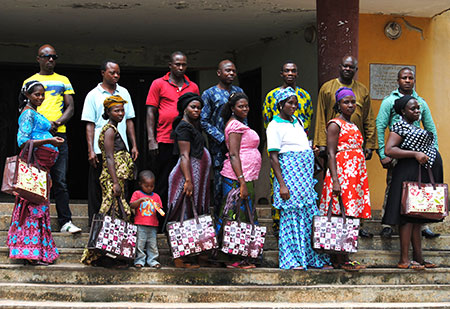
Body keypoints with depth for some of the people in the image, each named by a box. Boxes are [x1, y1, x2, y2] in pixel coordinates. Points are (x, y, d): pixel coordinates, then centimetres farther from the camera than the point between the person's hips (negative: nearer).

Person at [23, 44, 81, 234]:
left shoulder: (63, 81, 16)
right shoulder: (29, 82, 13)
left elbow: (70, 108, 11)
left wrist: (58, 122, -9)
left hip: (58, 134, 0)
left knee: (60, 180, -4)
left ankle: (65, 221, -5)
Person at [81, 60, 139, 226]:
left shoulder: (124, 93, 13)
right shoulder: (93, 95, 3)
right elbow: (89, 125, 0)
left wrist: (134, 145, 10)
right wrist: (90, 150, -8)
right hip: (100, 149, -3)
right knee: (97, 187, 0)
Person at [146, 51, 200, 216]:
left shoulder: (193, 87, 13)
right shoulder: (158, 84, 4)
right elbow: (151, 112, 1)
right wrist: (151, 140, -7)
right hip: (165, 141, -3)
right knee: (163, 183, 1)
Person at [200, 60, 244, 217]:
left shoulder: (239, 91, 14)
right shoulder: (209, 94, 1)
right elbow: (204, 121, -4)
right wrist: (223, 139, -12)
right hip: (219, 147, -4)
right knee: (220, 183, -3)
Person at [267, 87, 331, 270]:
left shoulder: (298, 122, 16)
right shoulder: (275, 126, -7)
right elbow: (273, 158, -12)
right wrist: (281, 184, -18)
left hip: (306, 176, 7)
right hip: (289, 175, -7)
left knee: (309, 215, 7)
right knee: (291, 215, -4)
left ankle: (313, 258, 13)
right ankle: (292, 260, 3)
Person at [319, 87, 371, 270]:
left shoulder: (353, 126, 20)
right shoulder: (335, 125, -5)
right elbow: (331, 154, -12)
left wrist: (362, 177, 20)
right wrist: (335, 181, -20)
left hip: (356, 176, 8)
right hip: (342, 175, -8)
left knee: (350, 217, 5)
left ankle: (343, 257, 9)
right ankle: (340, 260, -9)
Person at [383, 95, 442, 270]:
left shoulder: (415, 128, 21)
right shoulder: (400, 126, -7)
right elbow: (389, 150, -17)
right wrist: (415, 154, -20)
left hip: (423, 175, 9)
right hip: (410, 173, -9)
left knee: (417, 218, 9)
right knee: (408, 217, -10)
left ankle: (418, 258, 12)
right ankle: (404, 260, -10)